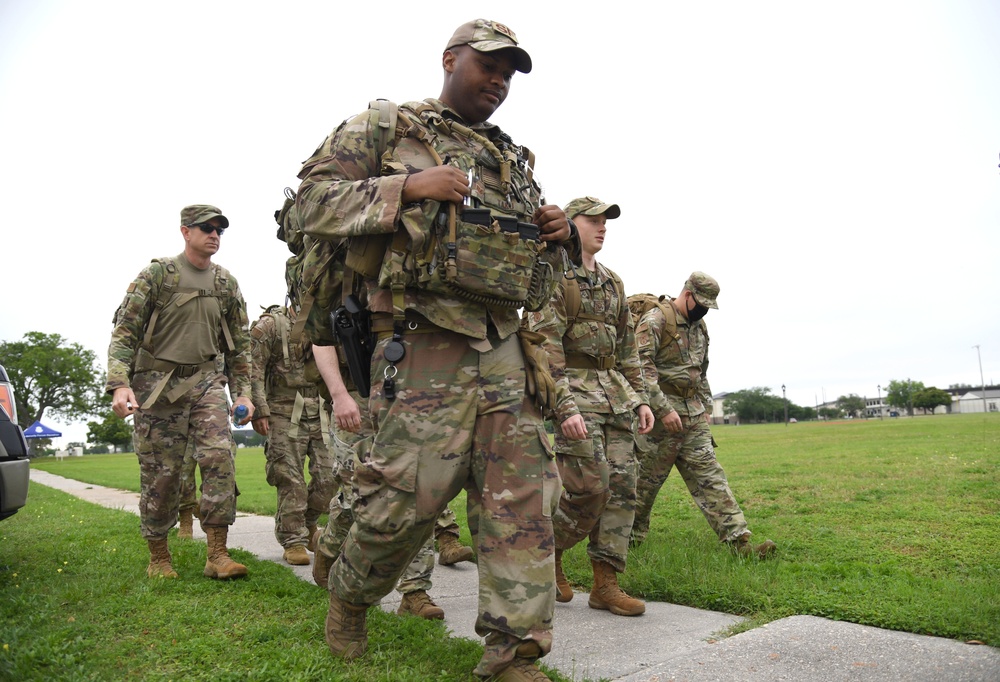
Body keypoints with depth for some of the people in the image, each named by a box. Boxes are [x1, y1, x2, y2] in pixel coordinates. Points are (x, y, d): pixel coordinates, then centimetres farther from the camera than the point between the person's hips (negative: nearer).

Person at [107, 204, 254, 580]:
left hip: (206, 380, 3)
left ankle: (218, 555, -9)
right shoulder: (157, 274, -2)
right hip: (158, 382, -2)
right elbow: (125, 331, -6)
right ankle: (158, 558, 19)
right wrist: (119, 384, -18)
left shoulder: (226, 283, 9)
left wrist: (242, 391, 8)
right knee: (160, 474, 1)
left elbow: (239, 342, 14)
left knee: (219, 455, -15)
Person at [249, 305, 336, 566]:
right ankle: (293, 541, 11)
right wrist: (259, 410, -15)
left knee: (328, 476, 2)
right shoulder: (271, 324, -5)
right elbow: (253, 370, -10)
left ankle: (308, 525, 27)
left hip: (319, 414, 5)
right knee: (291, 481, -2)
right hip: (285, 415, -5)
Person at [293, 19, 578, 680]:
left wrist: (556, 235, 6)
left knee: (523, 496, 1)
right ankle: (349, 597, 26)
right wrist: (407, 189, -14)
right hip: (424, 345, -6)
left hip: (505, 348, 6)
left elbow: (536, 253, 31)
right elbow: (315, 198, -2)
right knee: (407, 496, -4)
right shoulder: (384, 127, 8)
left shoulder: (515, 160, 24)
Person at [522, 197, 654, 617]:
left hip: (616, 391, 7)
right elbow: (545, 346, -14)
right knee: (589, 487, -12)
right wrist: (565, 407, -22)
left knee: (621, 486, 2)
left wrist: (639, 398, 13)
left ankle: (606, 584, 11)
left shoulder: (613, 282, 19)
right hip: (574, 389, -7)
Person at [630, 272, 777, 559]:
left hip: (694, 418, 7)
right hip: (661, 417, -7)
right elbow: (642, 368, -20)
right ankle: (631, 539, 20)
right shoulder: (654, 321, -12)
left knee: (710, 477, 3)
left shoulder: (699, 325, 15)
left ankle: (740, 542, 1)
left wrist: (706, 407, 17)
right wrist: (663, 409, -22)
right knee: (645, 482, 3)